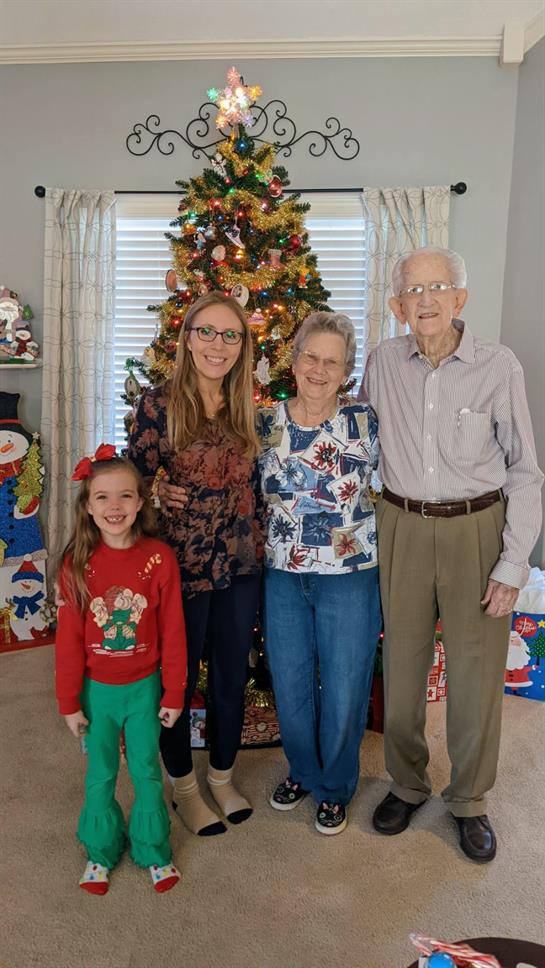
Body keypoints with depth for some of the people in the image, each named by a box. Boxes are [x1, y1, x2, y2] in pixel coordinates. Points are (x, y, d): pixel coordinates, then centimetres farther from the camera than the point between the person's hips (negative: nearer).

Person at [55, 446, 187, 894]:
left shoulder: (159, 558, -14)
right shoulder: (78, 563, -12)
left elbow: (173, 633, -8)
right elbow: (68, 638, -6)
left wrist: (173, 694, -4)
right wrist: (69, 702, -2)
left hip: (144, 686, -1)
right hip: (96, 689, 1)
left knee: (147, 772, 14)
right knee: (101, 776, 16)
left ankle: (154, 851, 37)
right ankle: (101, 852, 40)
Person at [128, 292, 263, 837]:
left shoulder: (243, 408, 6)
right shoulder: (159, 404, -10)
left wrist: (259, 545, 11)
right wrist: (160, 494, -22)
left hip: (240, 565, 5)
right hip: (181, 563, -5)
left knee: (231, 678, 17)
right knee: (179, 679, 12)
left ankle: (222, 776, 40)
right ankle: (183, 785, 36)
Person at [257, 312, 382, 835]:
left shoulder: (365, 422, -8)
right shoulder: (266, 423, 0)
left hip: (349, 575, -2)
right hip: (282, 574, 3)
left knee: (343, 686, 9)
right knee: (289, 684, 15)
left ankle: (335, 787, 35)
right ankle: (302, 771, 42)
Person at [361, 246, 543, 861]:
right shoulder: (383, 363, -1)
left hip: (477, 528, -2)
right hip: (403, 527, 2)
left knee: (476, 670, 7)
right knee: (403, 660, 12)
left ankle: (469, 801, 30)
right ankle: (406, 784, 35)